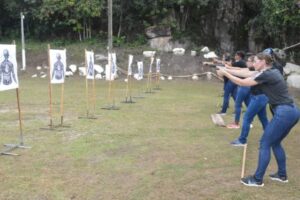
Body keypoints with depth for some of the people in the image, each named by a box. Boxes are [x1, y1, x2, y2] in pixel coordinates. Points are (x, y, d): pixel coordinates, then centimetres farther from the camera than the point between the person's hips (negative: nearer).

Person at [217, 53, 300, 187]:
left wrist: (225, 73, 1)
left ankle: (257, 179, 6)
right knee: (275, 143, 22)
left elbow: (242, 83, -8)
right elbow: (248, 74, 20)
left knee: (264, 144, -1)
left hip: (284, 113, -9)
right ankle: (282, 175, 30)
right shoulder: (272, 72, 15)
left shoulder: (266, 75, -11)